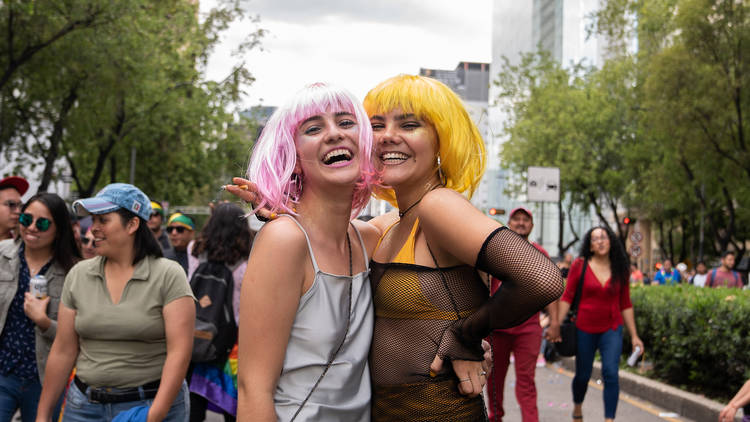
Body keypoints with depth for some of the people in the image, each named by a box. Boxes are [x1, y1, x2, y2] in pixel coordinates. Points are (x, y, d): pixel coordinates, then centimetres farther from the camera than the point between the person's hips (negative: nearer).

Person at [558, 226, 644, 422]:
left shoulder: (620, 270, 2)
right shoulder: (580, 265, -4)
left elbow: (626, 305, 8)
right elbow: (567, 297, -3)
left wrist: (634, 335, 7)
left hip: (612, 329, 1)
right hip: (584, 329, -1)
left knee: (611, 373, -14)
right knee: (583, 375, 11)